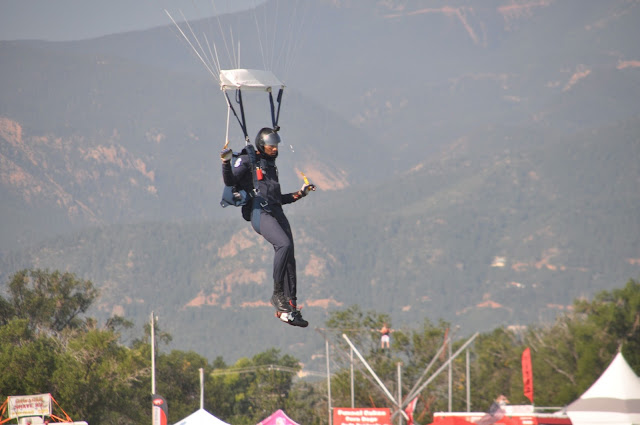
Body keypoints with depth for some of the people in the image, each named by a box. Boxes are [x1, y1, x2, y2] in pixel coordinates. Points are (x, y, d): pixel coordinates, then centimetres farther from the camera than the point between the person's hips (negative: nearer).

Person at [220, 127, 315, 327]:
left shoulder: (271, 166, 28)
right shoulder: (247, 161, 6)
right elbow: (230, 181, -7)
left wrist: (300, 193, 29)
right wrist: (226, 162, -23)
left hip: (277, 213, 8)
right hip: (260, 213, -8)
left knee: (289, 259, -2)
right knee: (284, 244, -29)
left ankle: (289, 309, 0)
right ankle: (277, 294, -21)